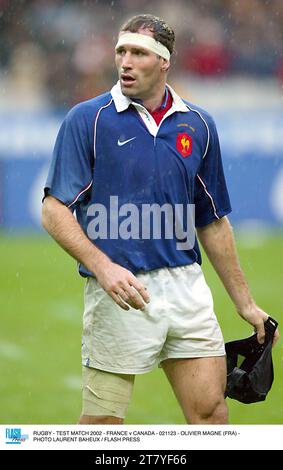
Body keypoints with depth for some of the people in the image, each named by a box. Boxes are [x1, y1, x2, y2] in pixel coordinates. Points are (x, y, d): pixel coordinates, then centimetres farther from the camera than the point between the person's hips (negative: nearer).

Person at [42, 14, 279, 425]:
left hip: (188, 288, 4)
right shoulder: (86, 120, -3)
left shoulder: (199, 127, 10)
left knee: (210, 412, -2)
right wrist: (103, 267, -20)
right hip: (121, 293, -4)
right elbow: (55, 211, -7)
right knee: (102, 423, -1)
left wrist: (245, 302, 17)